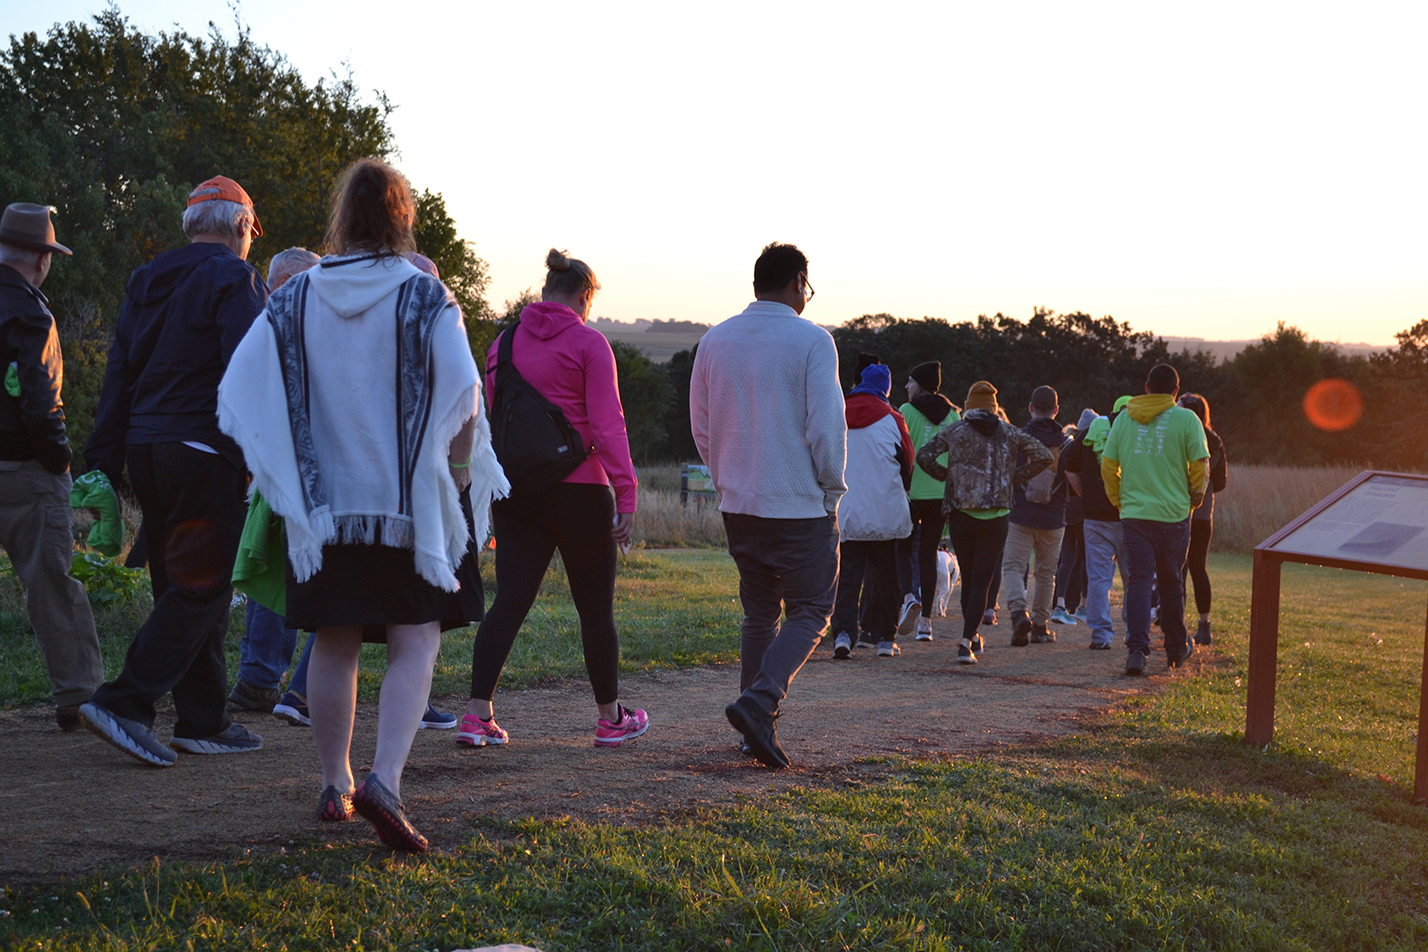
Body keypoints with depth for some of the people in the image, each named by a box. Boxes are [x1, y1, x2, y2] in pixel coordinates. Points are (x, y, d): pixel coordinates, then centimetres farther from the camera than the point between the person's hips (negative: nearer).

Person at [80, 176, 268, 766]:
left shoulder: (146, 283, 18)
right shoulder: (235, 280, -6)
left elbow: (117, 375, 16)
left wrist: (105, 463, 16)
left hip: (145, 450, 8)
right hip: (205, 452, -8)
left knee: (183, 584, 13)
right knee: (201, 589, -5)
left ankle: (204, 721, 17)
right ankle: (124, 704, -13)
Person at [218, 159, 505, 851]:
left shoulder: (295, 300, 3)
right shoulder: (424, 297, -6)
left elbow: (241, 389, 1)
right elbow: (461, 398, -14)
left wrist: (285, 477, 11)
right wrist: (459, 480, 0)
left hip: (323, 502, 3)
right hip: (413, 502, -3)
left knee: (334, 645, 12)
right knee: (413, 645, -1)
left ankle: (336, 785, 21)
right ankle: (384, 781, -18)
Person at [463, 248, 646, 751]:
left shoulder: (504, 341, 9)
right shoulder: (589, 343, -6)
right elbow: (607, 424, -12)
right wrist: (626, 495, -12)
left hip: (516, 494, 4)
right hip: (579, 491, -4)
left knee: (509, 602, 3)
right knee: (595, 606, 8)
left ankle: (478, 714, -7)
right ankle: (610, 718, 20)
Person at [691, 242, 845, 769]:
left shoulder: (714, 341, 7)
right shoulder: (811, 340, -11)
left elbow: (701, 427, 12)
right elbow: (827, 425, -14)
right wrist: (832, 487, -1)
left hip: (738, 506, 6)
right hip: (801, 506, -6)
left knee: (759, 613, 15)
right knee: (808, 612, 4)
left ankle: (759, 728, 13)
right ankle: (758, 702, -16)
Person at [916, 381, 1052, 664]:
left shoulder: (955, 431, 3)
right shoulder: (1009, 433, 5)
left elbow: (924, 455, -5)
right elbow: (1043, 456, 2)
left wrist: (946, 476, 7)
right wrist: (1014, 477, 8)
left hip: (961, 514, 0)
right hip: (996, 517, 0)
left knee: (967, 578, 16)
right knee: (981, 582, -1)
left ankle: (972, 638, 27)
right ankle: (967, 642, -15)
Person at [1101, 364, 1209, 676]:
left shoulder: (1124, 418, 5)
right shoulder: (1186, 419, -3)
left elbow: (1108, 465, 5)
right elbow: (1199, 463, -4)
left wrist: (1119, 500, 16)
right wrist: (1195, 496, 13)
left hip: (1133, 513, 1)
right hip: (1174, 513, -1)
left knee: (1139, 580, 0)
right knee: (1171, 582, 12)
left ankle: (1137, 648, -15)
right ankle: (1176, 648, 26)